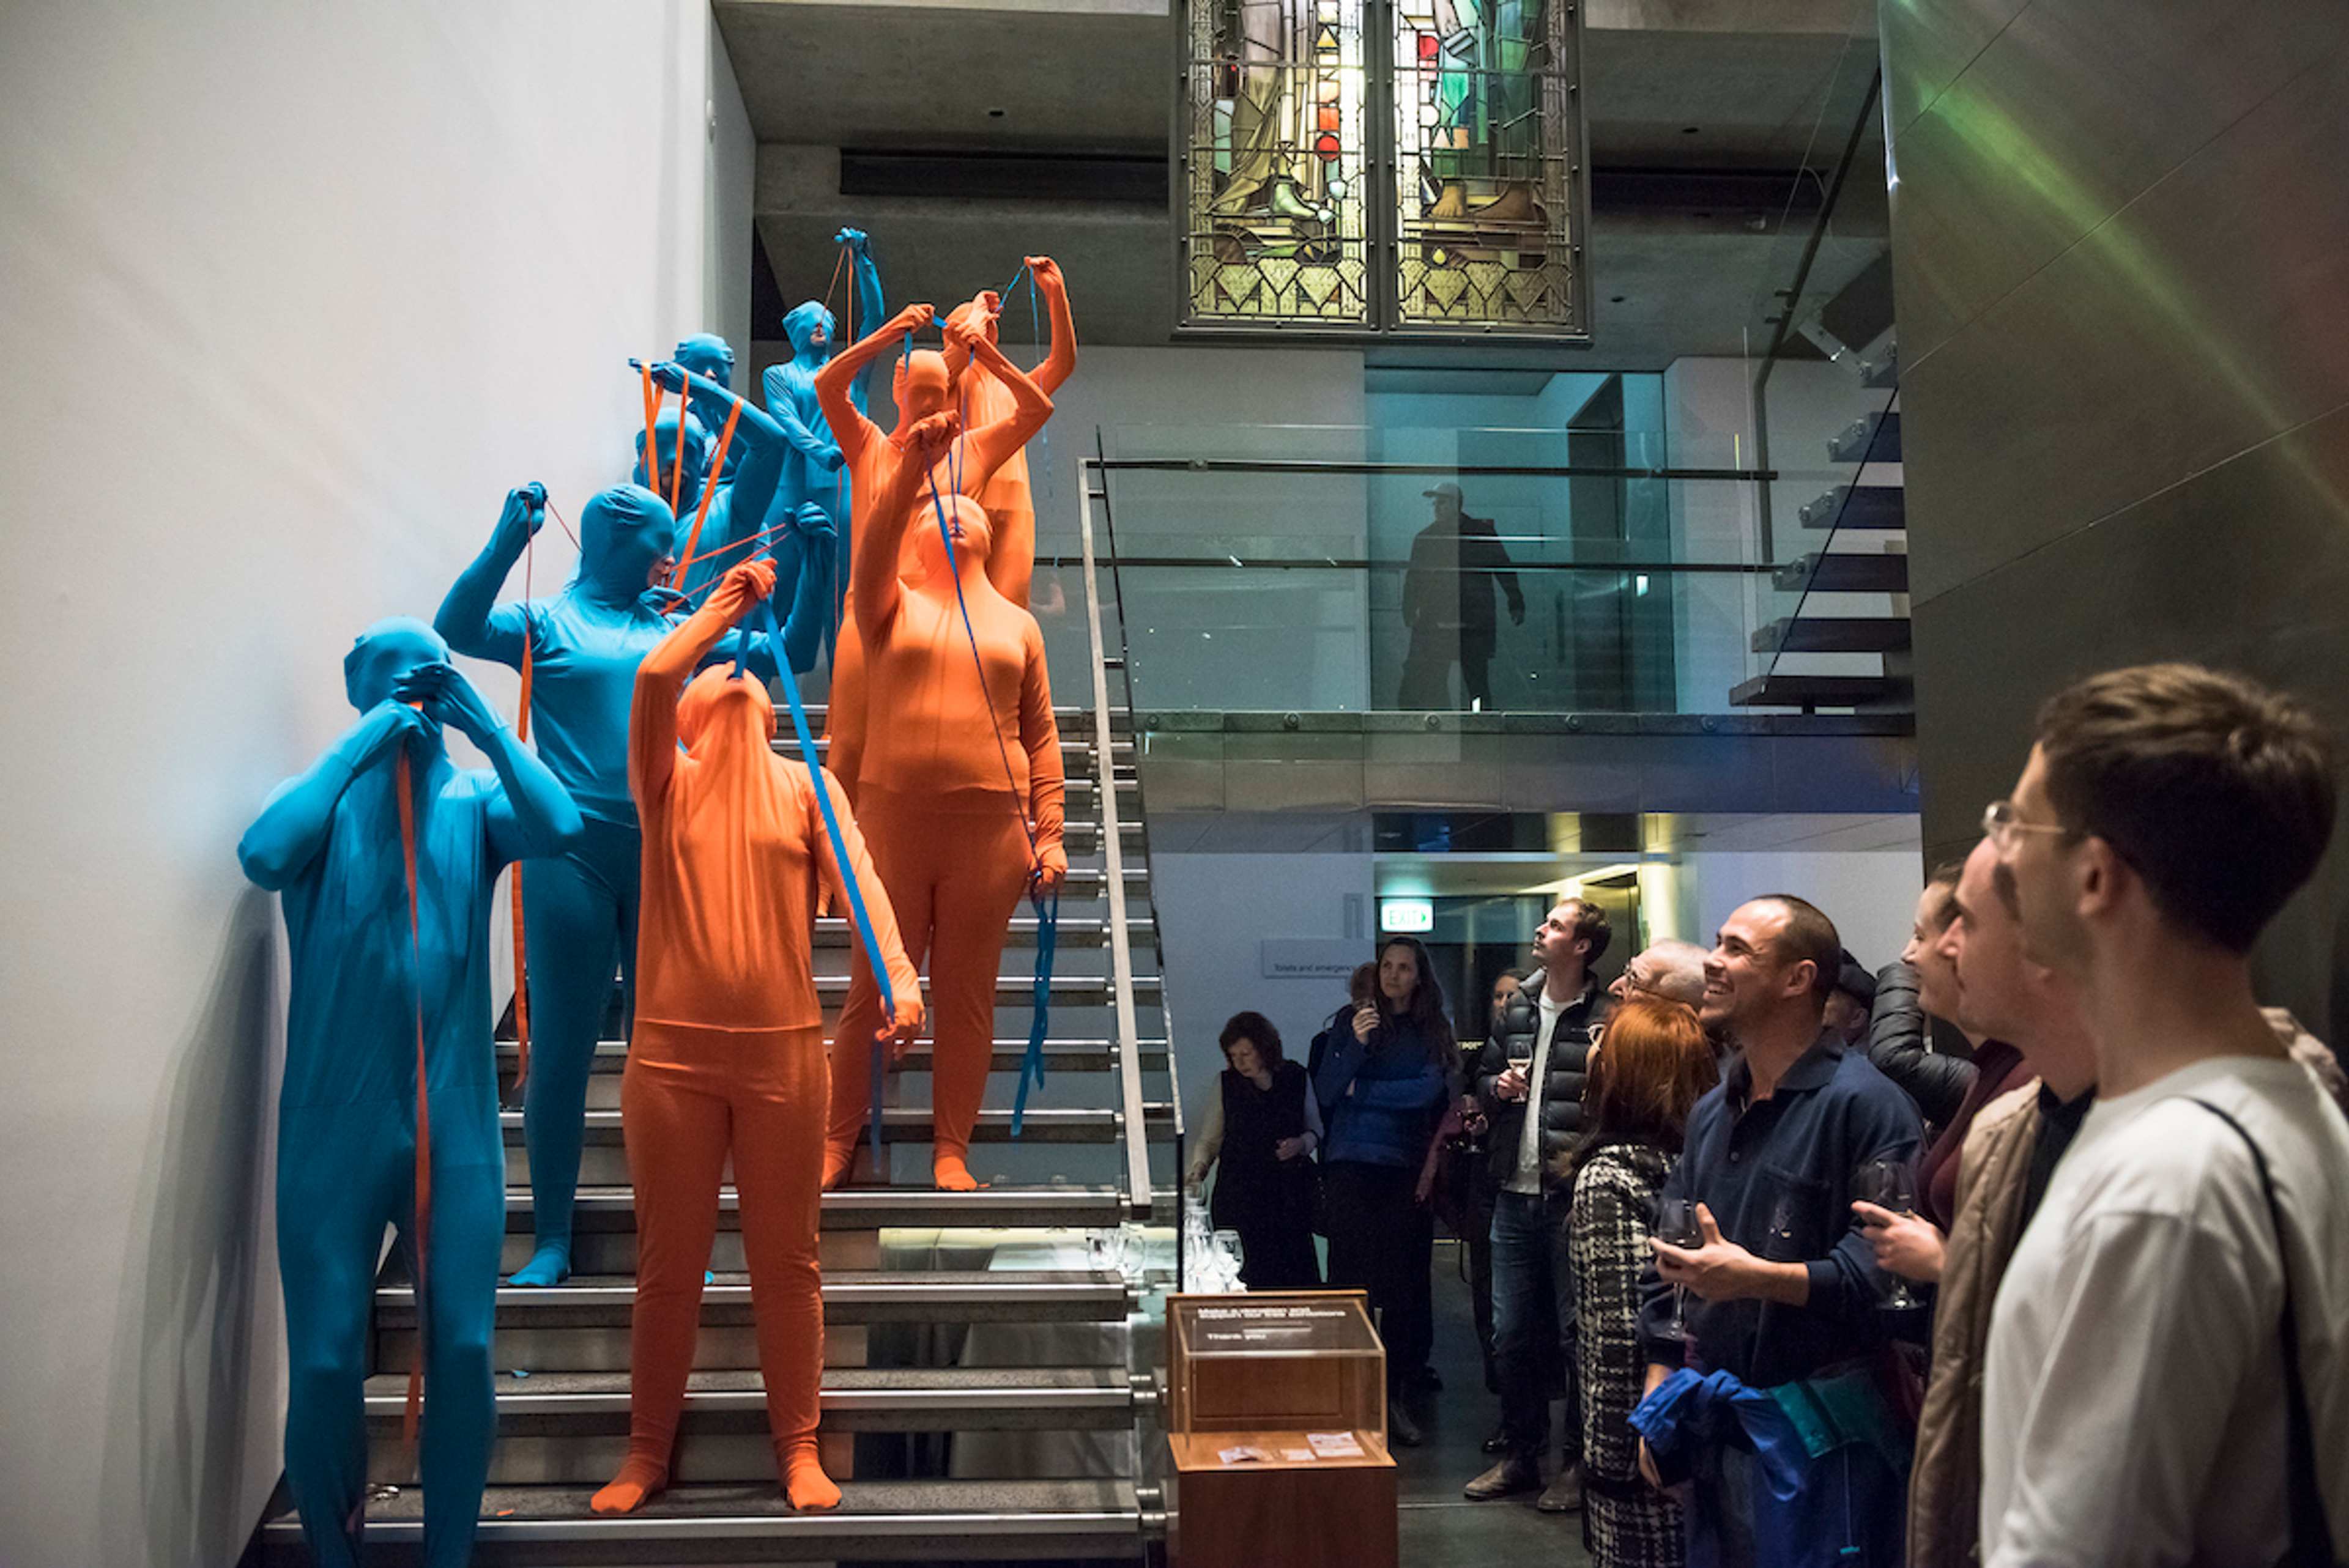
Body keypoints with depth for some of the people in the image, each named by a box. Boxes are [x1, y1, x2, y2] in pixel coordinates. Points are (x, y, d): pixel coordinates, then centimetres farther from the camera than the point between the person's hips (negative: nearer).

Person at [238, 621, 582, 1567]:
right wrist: (359, 746, -14)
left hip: (455, 1125, 1)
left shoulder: (475, 800, 6)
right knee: (325, 1363, 3)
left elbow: (557, 829, -15)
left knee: (464, 1353, 3)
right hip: (337, 1126, -1)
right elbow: (262, 857, -20)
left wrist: (484, 723, -11)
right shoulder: (327, 798, 3)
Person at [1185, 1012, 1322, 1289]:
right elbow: (1210, 1139, 7)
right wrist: (1198, 1170, -10)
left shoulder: (1296, 1079, 3)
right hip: (1238, 1196, 0)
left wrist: (1301, 1144, -6)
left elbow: (1315, 1129, 15)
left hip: (1289, 1193, 0)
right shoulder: (1227, 1084, 4)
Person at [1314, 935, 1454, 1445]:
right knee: (1350, 1278, -2)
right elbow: (1326, 1092, -1)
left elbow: (1429, 1088, -5)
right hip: (1352, 1166, -1)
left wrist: (1363, 1089, -3)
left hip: (1408, 1169, 1)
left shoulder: (1435, 1030, 9)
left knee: (1405, 1284, 1)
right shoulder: (1350, 1020, 5)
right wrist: (1355, 1044, -16)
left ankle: (1396, 1396, 10)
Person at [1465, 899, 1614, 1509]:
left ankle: (1579, 1462, 21)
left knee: (1576, 1333, 6)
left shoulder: (1607, 1019, -9)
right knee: (1512, 1334, 13)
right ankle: (1521, 1457, 27)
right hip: (1515, 1195, 6)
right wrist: (1497, 1087, 0)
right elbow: (1482, 1078, 21)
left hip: (1574, 1199, -6)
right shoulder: (1515, 1011, 11)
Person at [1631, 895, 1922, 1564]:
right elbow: (1667, 1263, 17)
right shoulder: (1711, 1112, 13)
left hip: (1821, 1435, -7)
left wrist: (1761, 1278, -28)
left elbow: (1886, 1267, -23)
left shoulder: (1865, 1104, -13)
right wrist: (1658, 1396, 14)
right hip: (1716, 1427, 7)